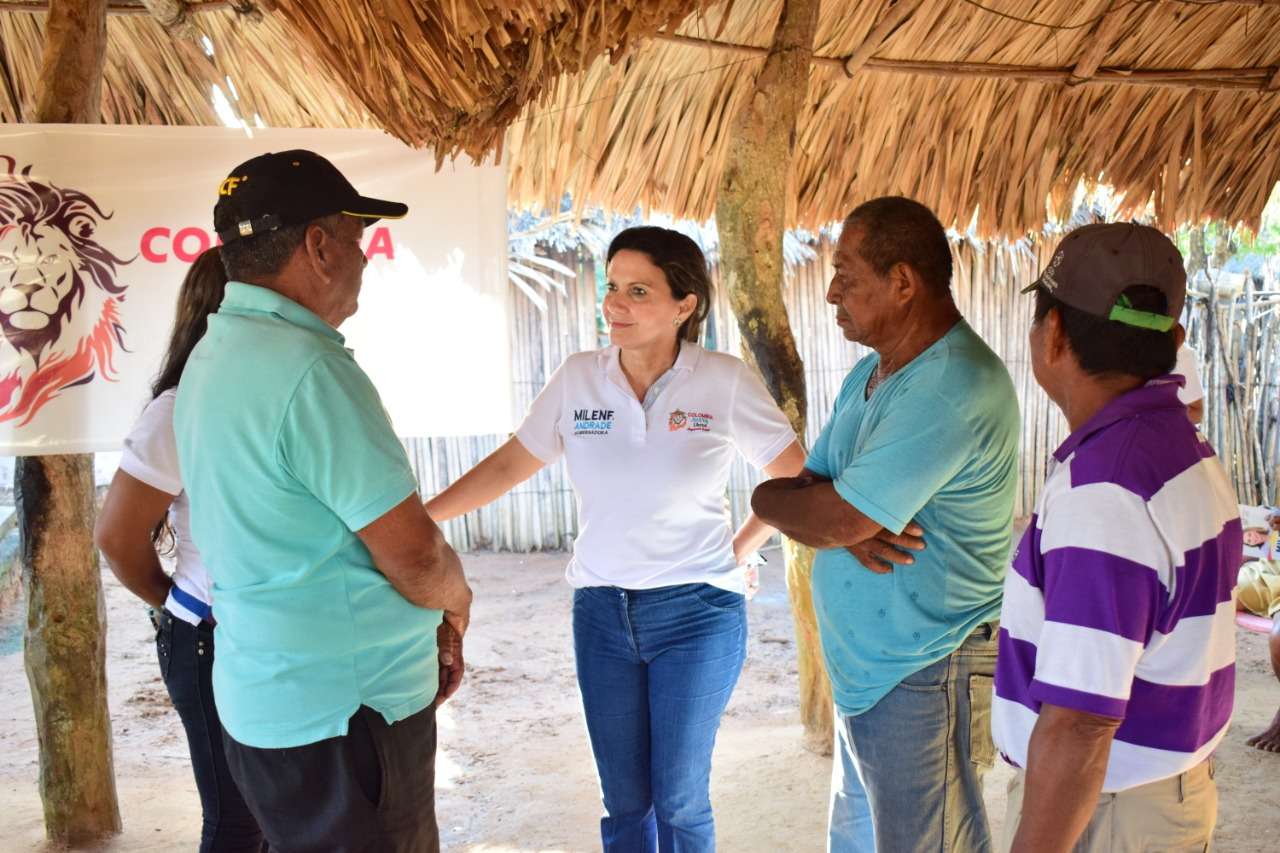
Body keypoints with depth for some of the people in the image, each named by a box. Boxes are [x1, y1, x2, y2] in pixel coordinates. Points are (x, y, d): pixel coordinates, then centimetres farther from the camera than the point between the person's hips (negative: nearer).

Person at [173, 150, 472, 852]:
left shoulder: (212, 355, 8)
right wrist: (455, 602, 1)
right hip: (344, 710, -9)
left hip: (266, 698, 10)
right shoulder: (309, 369, -23)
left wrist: (429, 626, 13)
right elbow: (416, 558, -22)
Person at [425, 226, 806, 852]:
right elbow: (509, 466, 4)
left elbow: (795, 476, 2)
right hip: (601, 611, 3)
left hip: (696, 612, -2)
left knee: (679, 797, 4)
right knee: (624, 800, 11)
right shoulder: (578, 378, -1)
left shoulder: (725, 382, -8)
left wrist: (740, 549, 2)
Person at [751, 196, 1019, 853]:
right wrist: (849, 529, -14)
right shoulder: (870, 373, 11)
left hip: (924, 678, -9)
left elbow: (835, 518, -25)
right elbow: (810, 494, 8)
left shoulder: (955, 386, -23)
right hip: (863, 669, 9)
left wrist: (770, 500, -5)